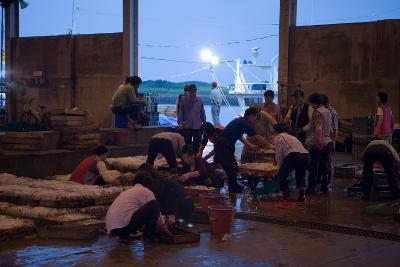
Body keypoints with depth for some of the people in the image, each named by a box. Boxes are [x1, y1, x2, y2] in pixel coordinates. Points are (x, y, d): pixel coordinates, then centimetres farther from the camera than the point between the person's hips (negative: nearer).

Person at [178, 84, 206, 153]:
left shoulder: (199, 101, 4)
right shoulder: (184, 100, 0)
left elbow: (202, 113, 11)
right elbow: (180, 112, 2)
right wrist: (180, 123, -7)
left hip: (197, 126, 1)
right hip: (187, 126, -1)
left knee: (197, 144, 3)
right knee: (188, 143, 3)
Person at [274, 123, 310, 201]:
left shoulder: (279, 137, 15)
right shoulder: (292, 137, 35)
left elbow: (279, 153, 5)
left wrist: (280, 166, 17)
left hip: (294, 156, -6)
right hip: (306, 156, 6)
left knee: (282, 175, 16)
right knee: (300, 176, 30)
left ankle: (286, 195, 13)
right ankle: (302, 194, 13)